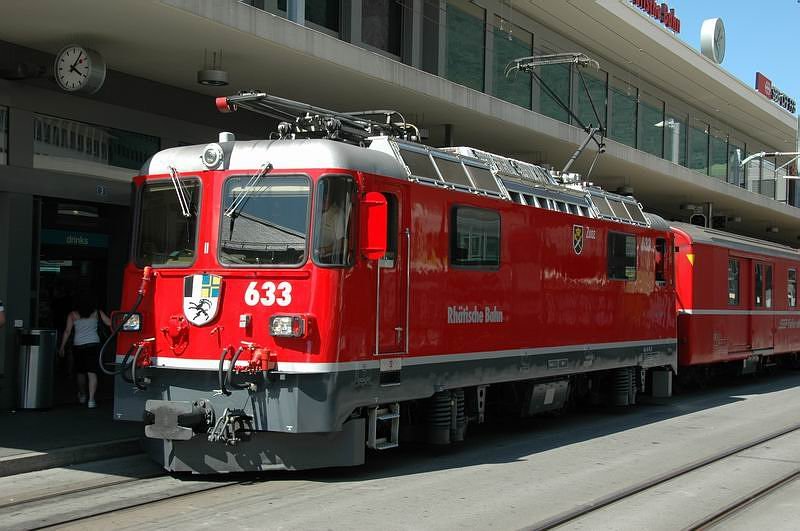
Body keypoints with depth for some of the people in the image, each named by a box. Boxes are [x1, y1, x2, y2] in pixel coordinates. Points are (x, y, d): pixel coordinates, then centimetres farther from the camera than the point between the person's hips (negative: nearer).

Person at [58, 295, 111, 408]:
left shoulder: (73, 315, 6)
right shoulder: (97, 313, 6)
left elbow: (67, 332, 2)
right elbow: (109, 323, 3)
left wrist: (62, 348, 5)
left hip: (78, 345, 1)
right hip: (94, 344, -1)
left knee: (80, 372, 18)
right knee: (92, 373, -5)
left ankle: (82, 396, 35)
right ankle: (91, 399, -16)